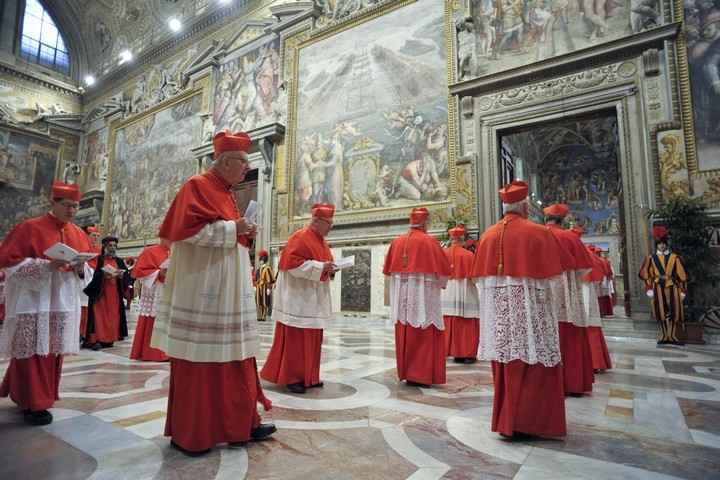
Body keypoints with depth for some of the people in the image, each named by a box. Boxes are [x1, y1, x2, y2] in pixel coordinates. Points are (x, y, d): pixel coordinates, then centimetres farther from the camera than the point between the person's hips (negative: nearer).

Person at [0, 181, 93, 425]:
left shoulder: (79, 234, 10)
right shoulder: (29, 228, -5)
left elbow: (89, 270, 13)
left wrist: (81, 268, -10)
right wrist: (47, 264, -22)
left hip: (63, 303, 5)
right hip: (33, 303, -5)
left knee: (54, 352, 11)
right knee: (34, 353, -3)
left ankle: (24, 395, 30)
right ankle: (33, 404, 9)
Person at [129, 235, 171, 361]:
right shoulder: (149, 252, -1)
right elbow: (140, 271, -6)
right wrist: (159, 272, -18)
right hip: (155, 294, -5)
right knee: (153, 324, -5)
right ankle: (151, 353, 2)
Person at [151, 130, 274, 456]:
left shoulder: (226, 193, 20)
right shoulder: (197, 186, -6)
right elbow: (186, 228, -19)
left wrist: (245, 234, 6)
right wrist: (232, 228, -16)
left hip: (229, 289, 9)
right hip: (202, 289, -9)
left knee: (234, 355, 10)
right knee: (197, 361, 1)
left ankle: (239, 423, 20)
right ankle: (187, 433, 16)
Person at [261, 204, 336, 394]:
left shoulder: (322, 242, 16)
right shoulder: (300, 237, -12)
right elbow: (293, 262, -21)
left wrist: (330, 269, 0)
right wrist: (320, 266, -23)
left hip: (315, 299, 9)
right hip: (298, 298, -9)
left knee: (312, 339, 12)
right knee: (296, 338, -3)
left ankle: (309, 377, 21)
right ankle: (291, 377, 7)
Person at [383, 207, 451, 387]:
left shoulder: (398, 241, 6)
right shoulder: (429, 241, -7)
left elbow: (389, 268, 11)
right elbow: (443, 267, -5)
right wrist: (441, 284, 13)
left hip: (402, 295, 5)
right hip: (423, 294, -5)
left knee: (404, 334, 11)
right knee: (422, 335, 1)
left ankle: (405, 372, 19)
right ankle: (418, 375, 3)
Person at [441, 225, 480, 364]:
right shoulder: (468, 255, -8)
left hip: (446, 294, 3)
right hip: (464, 294, -3)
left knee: (449, 325, 9)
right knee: (466, 325, 4)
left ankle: (449, 351, 15)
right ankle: (466, 353, 6)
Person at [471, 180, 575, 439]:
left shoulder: (488, 235, 4)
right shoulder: (537, 233, -7)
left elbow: (481, 275, 8)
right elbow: (558, 268, -1)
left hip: (497, 310, 5)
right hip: (527, 308, -5)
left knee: (505, 365, 14)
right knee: (532, 364, 4)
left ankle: (505, 418, 25)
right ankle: (522, 422, 7)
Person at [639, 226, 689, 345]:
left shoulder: (675, 258, 4)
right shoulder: (651, 258, 3)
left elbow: (682, 275, 5)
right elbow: (647, 275, 3)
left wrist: (682, 290, 1)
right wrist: (649, 289, -4)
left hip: (672, 287, 1)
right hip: (658, 288, 0)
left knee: (674, 311, 2)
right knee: (660, 312, 1)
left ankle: (672, 336, 14)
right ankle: (664, 336, 11)